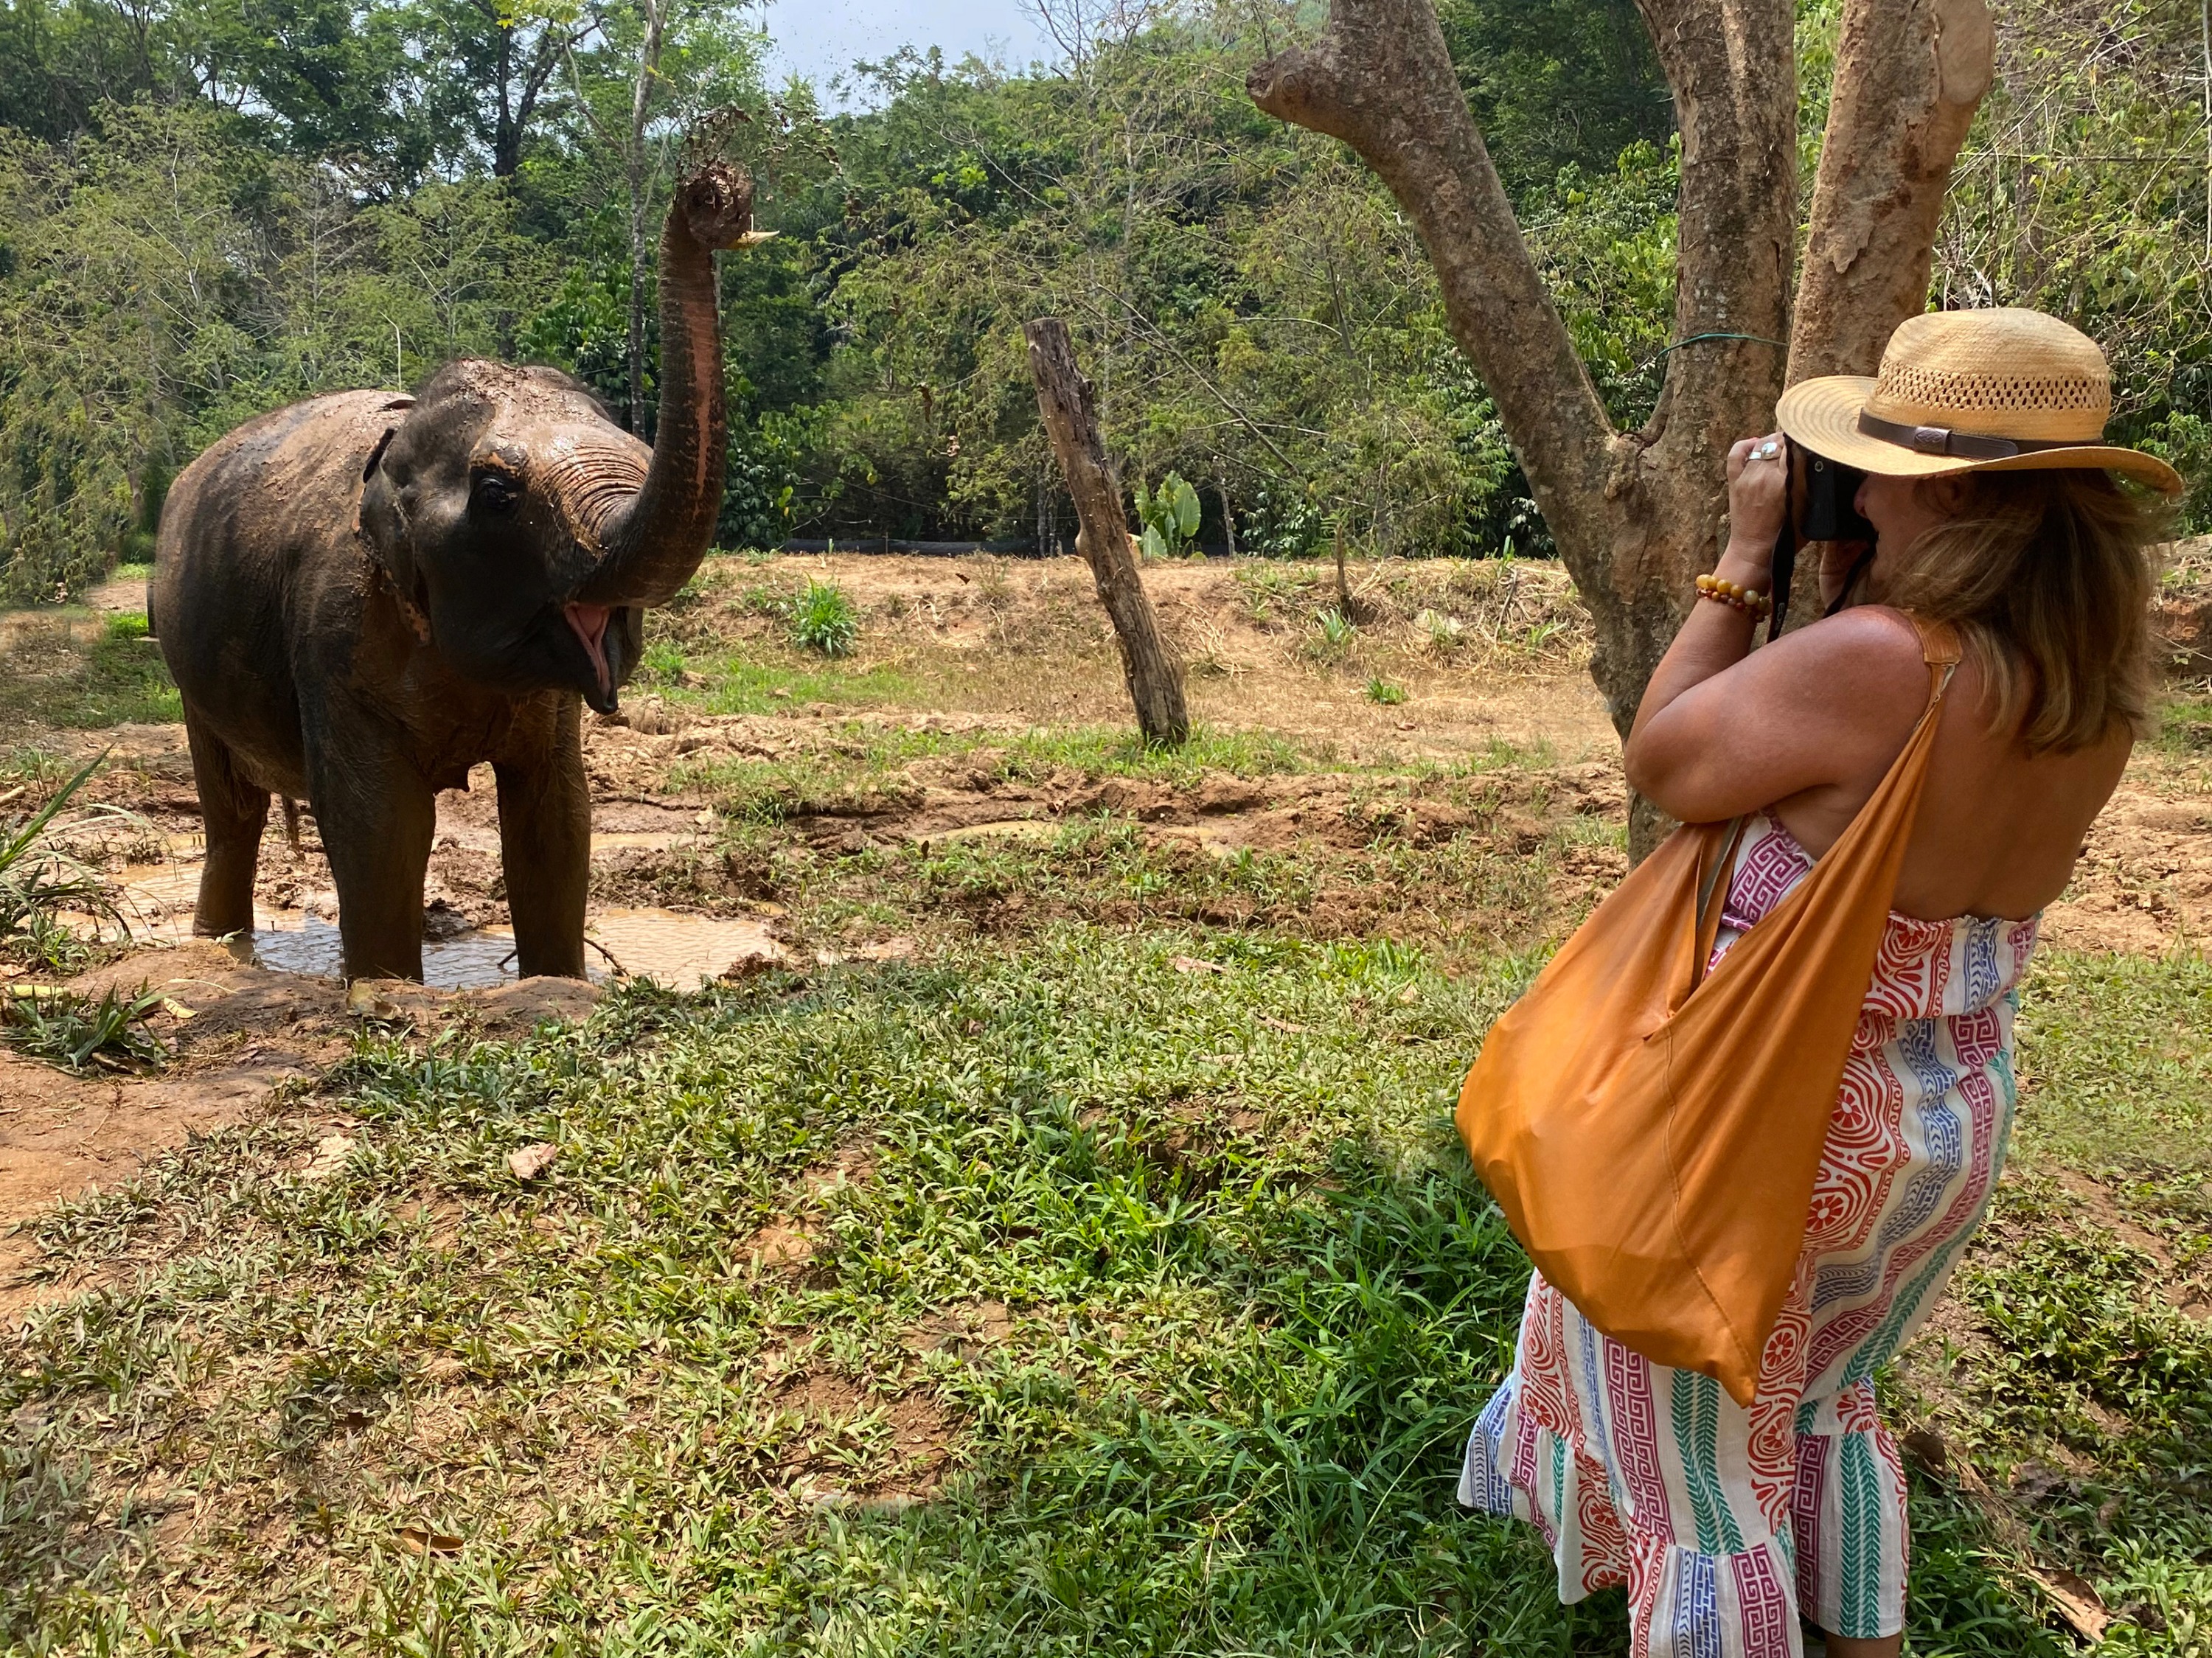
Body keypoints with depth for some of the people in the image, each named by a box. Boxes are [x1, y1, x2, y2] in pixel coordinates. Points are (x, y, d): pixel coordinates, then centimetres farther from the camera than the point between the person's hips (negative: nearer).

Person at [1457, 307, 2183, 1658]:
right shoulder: (2100, 680, -6)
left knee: (1700, 1450, 15)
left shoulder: (1870, 660, -29)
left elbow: (1662, 758, -15)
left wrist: (1748, 558, -10)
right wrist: (1840, 573, 2)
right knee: (1825, 1395, 33)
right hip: (1963, 1113, 8)